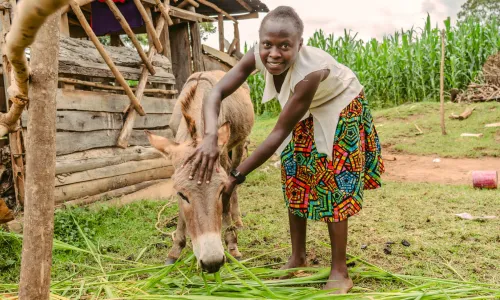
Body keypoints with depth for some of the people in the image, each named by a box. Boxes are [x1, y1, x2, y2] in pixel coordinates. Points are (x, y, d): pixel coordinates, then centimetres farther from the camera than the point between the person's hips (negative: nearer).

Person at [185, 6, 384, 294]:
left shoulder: (310, 71, -42)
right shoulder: (258, 55, -27)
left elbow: (279, 133, -39)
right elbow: (217, 93, -31)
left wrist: (236, 176, -37)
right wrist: (211, 137, -50)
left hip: (340, 109, -6)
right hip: (305, 113, 6)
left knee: (333, 184, -8)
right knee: (295, 182, 8)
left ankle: (340, 273, 5)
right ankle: (298, 258, 24)